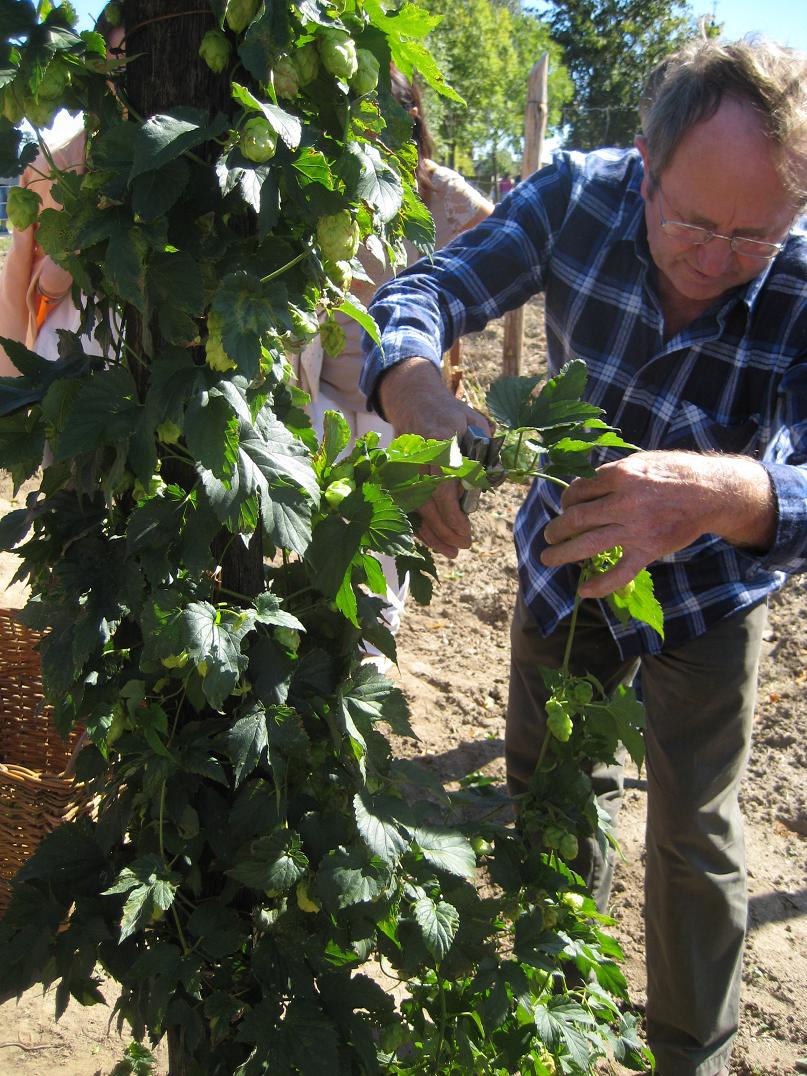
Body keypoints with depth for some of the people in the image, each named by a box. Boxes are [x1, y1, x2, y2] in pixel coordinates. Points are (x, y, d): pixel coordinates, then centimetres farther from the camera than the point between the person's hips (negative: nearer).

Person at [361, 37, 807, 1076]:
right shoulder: (577, 195, -24)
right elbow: (421, 290, -26)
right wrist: (411, 384, -49)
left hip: (706, 596, -2)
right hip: (565, 561, 3)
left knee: (694, 835, 9)